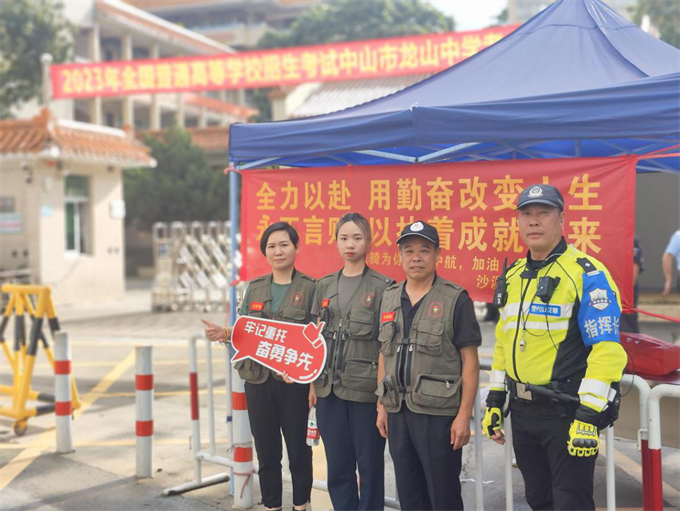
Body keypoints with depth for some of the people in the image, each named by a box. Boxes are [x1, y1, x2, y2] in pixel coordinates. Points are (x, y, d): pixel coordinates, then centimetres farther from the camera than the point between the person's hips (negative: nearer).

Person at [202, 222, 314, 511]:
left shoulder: (310, 288, -2)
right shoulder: (254, 288, 10)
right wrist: (224, 334, -8)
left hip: (294, 382, -3)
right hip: (259, 381, 3)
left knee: (299, 450, 5)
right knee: (266, 452, 10)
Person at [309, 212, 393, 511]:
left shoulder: (382, 287, -4)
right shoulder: (325, 286, 10)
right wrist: (312, 384, 10)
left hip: (366, 389, -4)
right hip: (329, 389, 4)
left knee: (369, 463, 5)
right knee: (337, 464, 11)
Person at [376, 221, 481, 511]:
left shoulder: (456, 299, -6)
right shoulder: (389, 298, 10)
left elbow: (469, 360, -8)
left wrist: (464, 415, -13)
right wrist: (381, 406, 11)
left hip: (438, 413, -5)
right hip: (398, 411, 5)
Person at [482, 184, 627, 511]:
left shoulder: (586, 274, -13)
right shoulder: (513, 277, 11)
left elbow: (606, 349, -19)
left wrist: (589, 416, -23)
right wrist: (494, 401, 16)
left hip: (567, 411, -7)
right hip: (523, 411, 7)